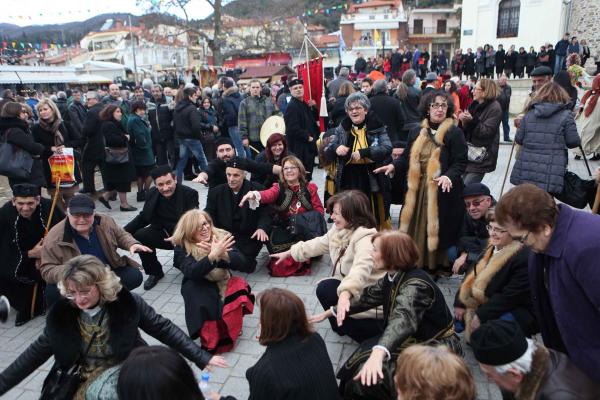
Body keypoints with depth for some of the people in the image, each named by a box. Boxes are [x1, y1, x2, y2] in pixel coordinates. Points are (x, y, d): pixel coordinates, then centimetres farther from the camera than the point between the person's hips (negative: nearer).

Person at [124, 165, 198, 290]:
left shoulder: (189, 193, -17)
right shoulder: (152, 193, -4)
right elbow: (144, 217, 6)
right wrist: (124, 231, -8)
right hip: (163, 233, 4)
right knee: (139, 236, -21)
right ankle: (155, 272, 2)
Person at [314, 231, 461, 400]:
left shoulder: (415, 285, -29)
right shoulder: (393, 276, -2)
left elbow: (404, 319, -48)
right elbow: (368, 297, 11)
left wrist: (379, 353, -65)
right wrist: (330, 312, 12)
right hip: (413, 340, 8)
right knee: (363, 357, -8)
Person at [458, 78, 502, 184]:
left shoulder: (494, 108, -9)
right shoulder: (475, 105, 12)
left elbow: (486, 131, -18)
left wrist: (472, 120, -27)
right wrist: (464, 121, -8)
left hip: (481, 157, -7)